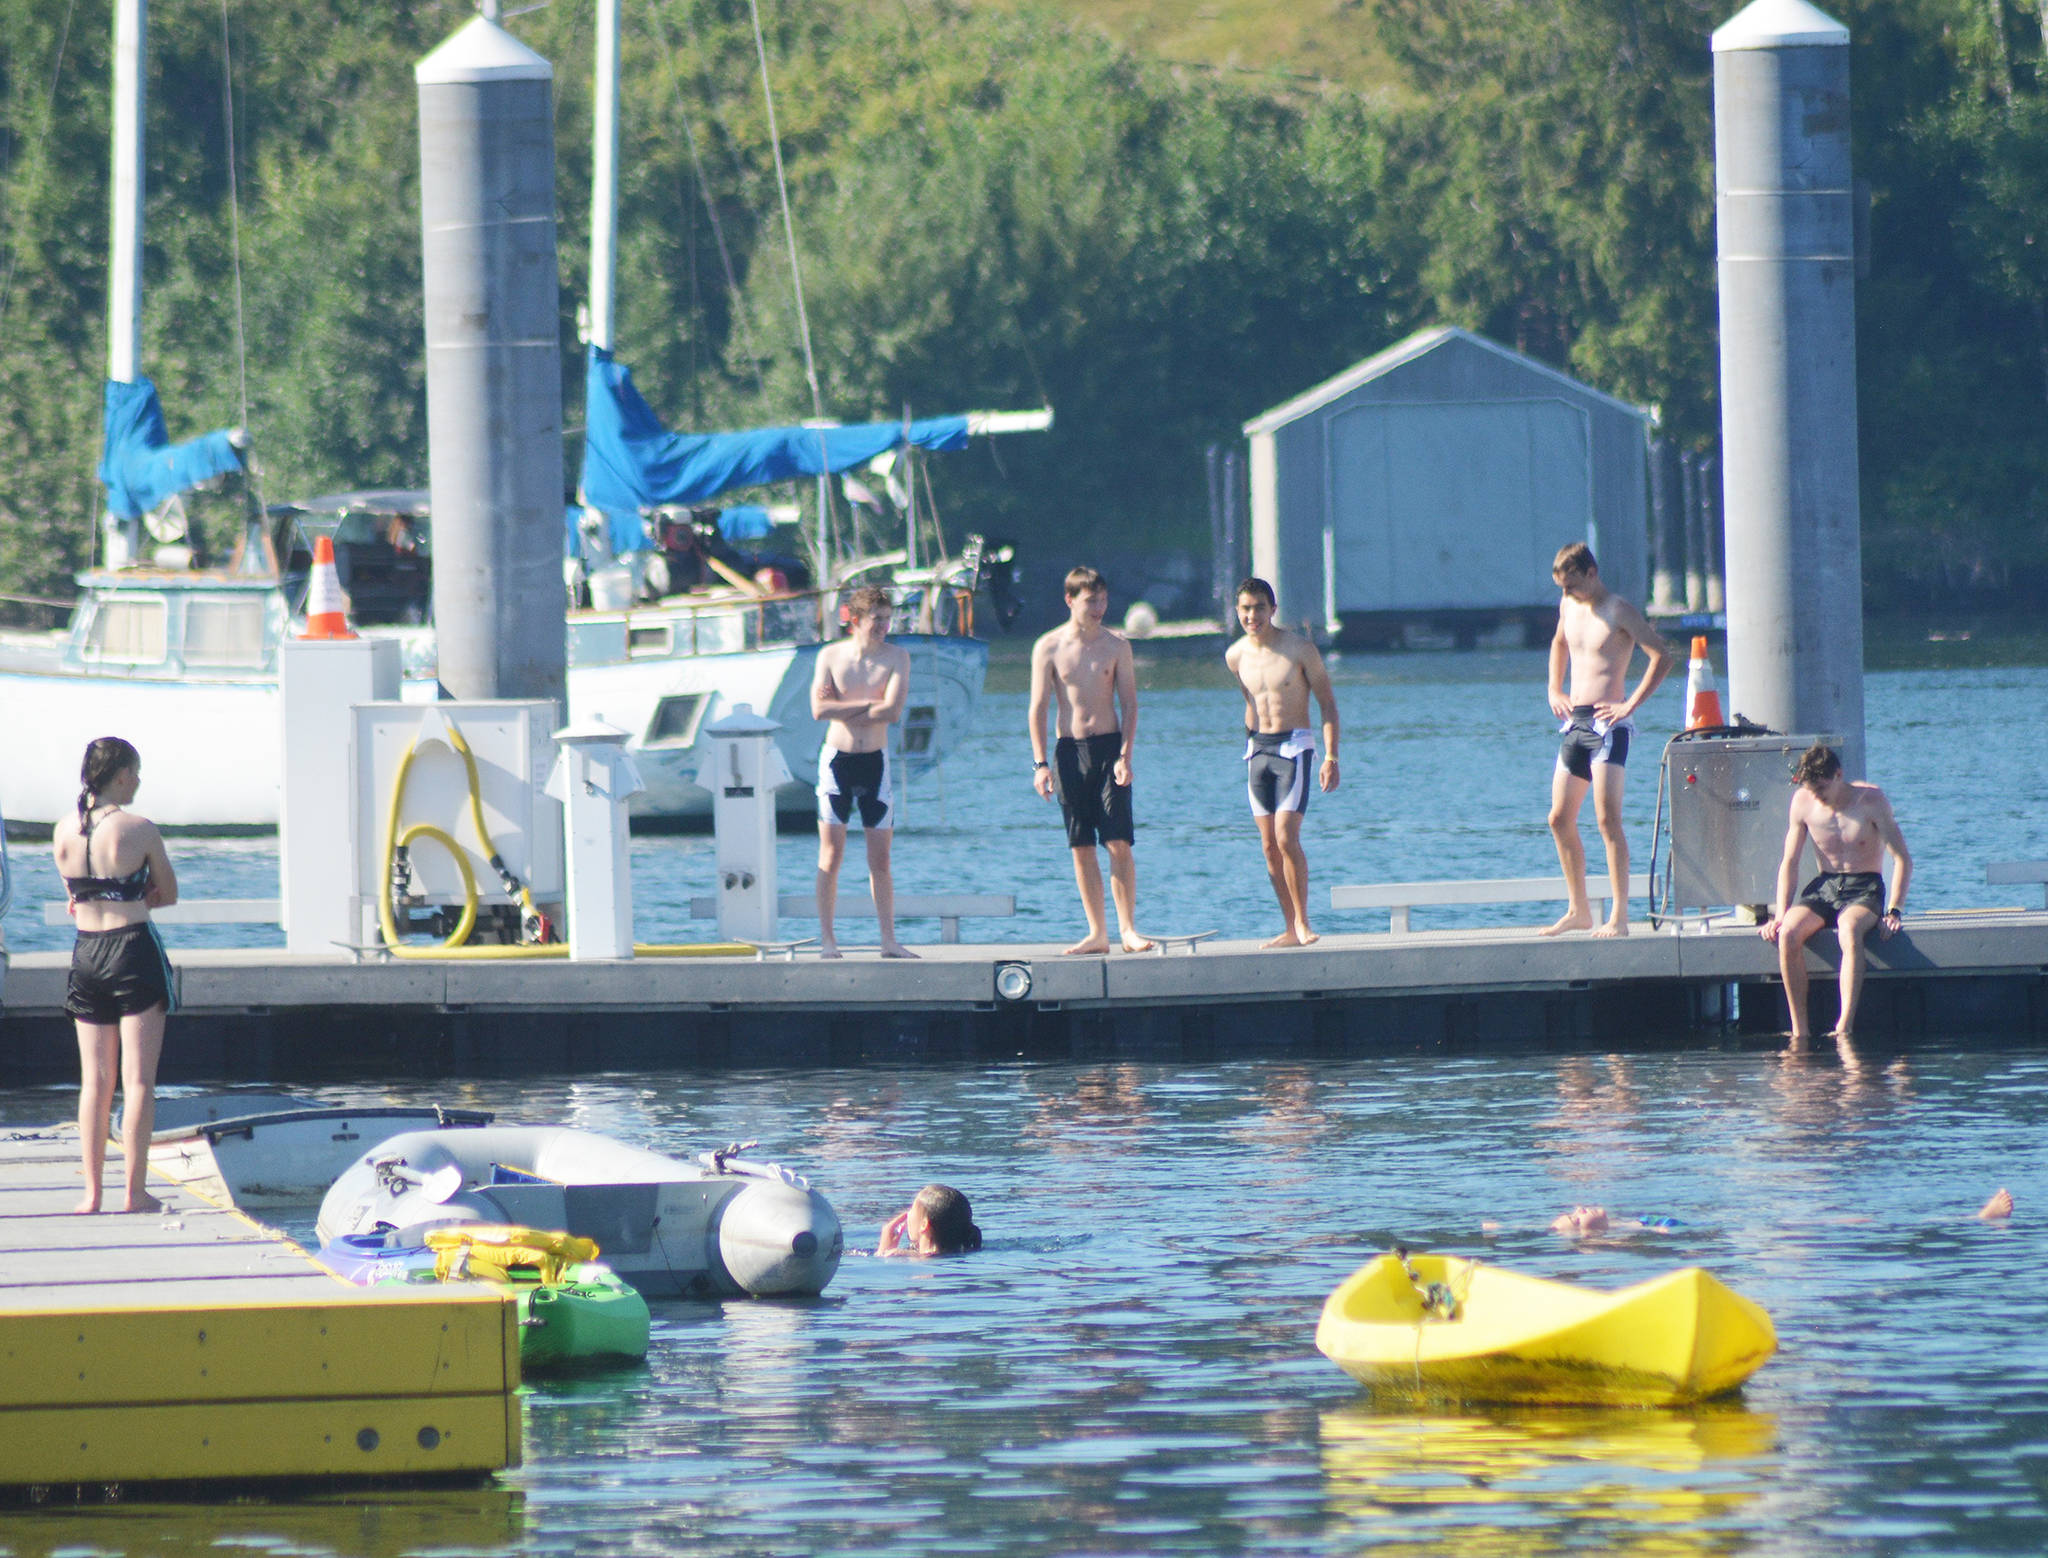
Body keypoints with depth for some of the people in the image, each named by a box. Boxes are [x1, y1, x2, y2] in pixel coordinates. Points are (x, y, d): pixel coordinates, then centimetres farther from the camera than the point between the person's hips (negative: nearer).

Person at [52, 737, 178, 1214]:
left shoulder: (63, 831, 3)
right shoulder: (139, 830, -12)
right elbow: (169, 894, -1)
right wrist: (139, 898, 6)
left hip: (86, 955, 5)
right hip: (135, 951, -5)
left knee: (94, 1081, 10)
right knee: (138, 1080, -1)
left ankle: (92, 1192, 9)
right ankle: (135, 1191, -2)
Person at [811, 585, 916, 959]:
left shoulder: (896, 657, -1)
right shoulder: (831, 655, -1)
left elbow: (893, 712, -14)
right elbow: (819, 709, -12)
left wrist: (842, 709, -11)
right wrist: (868, 704, -12)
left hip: (875, 760, 1)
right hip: (837, 759, -1)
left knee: (880, 858, 3)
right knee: (831, 855, -1)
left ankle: (889, 940, 7)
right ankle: (826, 939, 2)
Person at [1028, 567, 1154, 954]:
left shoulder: (1116, 646, 4)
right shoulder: (1049, 648, 2)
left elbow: (1129, 704, 3)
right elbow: (1038, 708, 1)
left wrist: (1125, 755, -9)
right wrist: (1041, 764, -7)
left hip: (1109, 747, -1)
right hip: (1069, 749, 1)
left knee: (1119, 843, -8)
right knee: (1081, 847, 3)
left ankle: (1127, 929, -5)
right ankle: (1097, 933, 8)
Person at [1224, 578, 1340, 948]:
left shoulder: (1299, 649, -8)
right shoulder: (1236, 656, 6)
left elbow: (1327, 701, -4)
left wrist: (1331, 757, -11)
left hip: (1294, 747, -5)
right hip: (1257, 750, 5)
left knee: (1286, 838, -16)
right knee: (1269, 845, 2)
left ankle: (1302, 923, -7)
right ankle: (1290, 929, 7)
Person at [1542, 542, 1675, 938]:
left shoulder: (1618, 612, -10)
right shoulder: (1569, 607, 13)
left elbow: (1663, 656, -17)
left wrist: (1630, 705, -19)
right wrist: (1554, 691, 21)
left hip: (1607, 724, -8)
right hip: (1575, 724, 8)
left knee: (1607, 819, -14)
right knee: (1560, 820, 9)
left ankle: (1619, 917, -15)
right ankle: (1578, 910, 20)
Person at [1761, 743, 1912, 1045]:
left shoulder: (1870, 800, -8)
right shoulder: (1803, 802, 2)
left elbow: (1903, 859, -9)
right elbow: (1790, 862, 10)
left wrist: (1893, 912, -19)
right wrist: (1780, 914, 0)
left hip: (1864, 888, -4)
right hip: (1824, 887, 4)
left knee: (1849, 932, -39)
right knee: (1789, 934, -29)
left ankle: (1845, 1028, -48)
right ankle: (1799, 1032, -24)